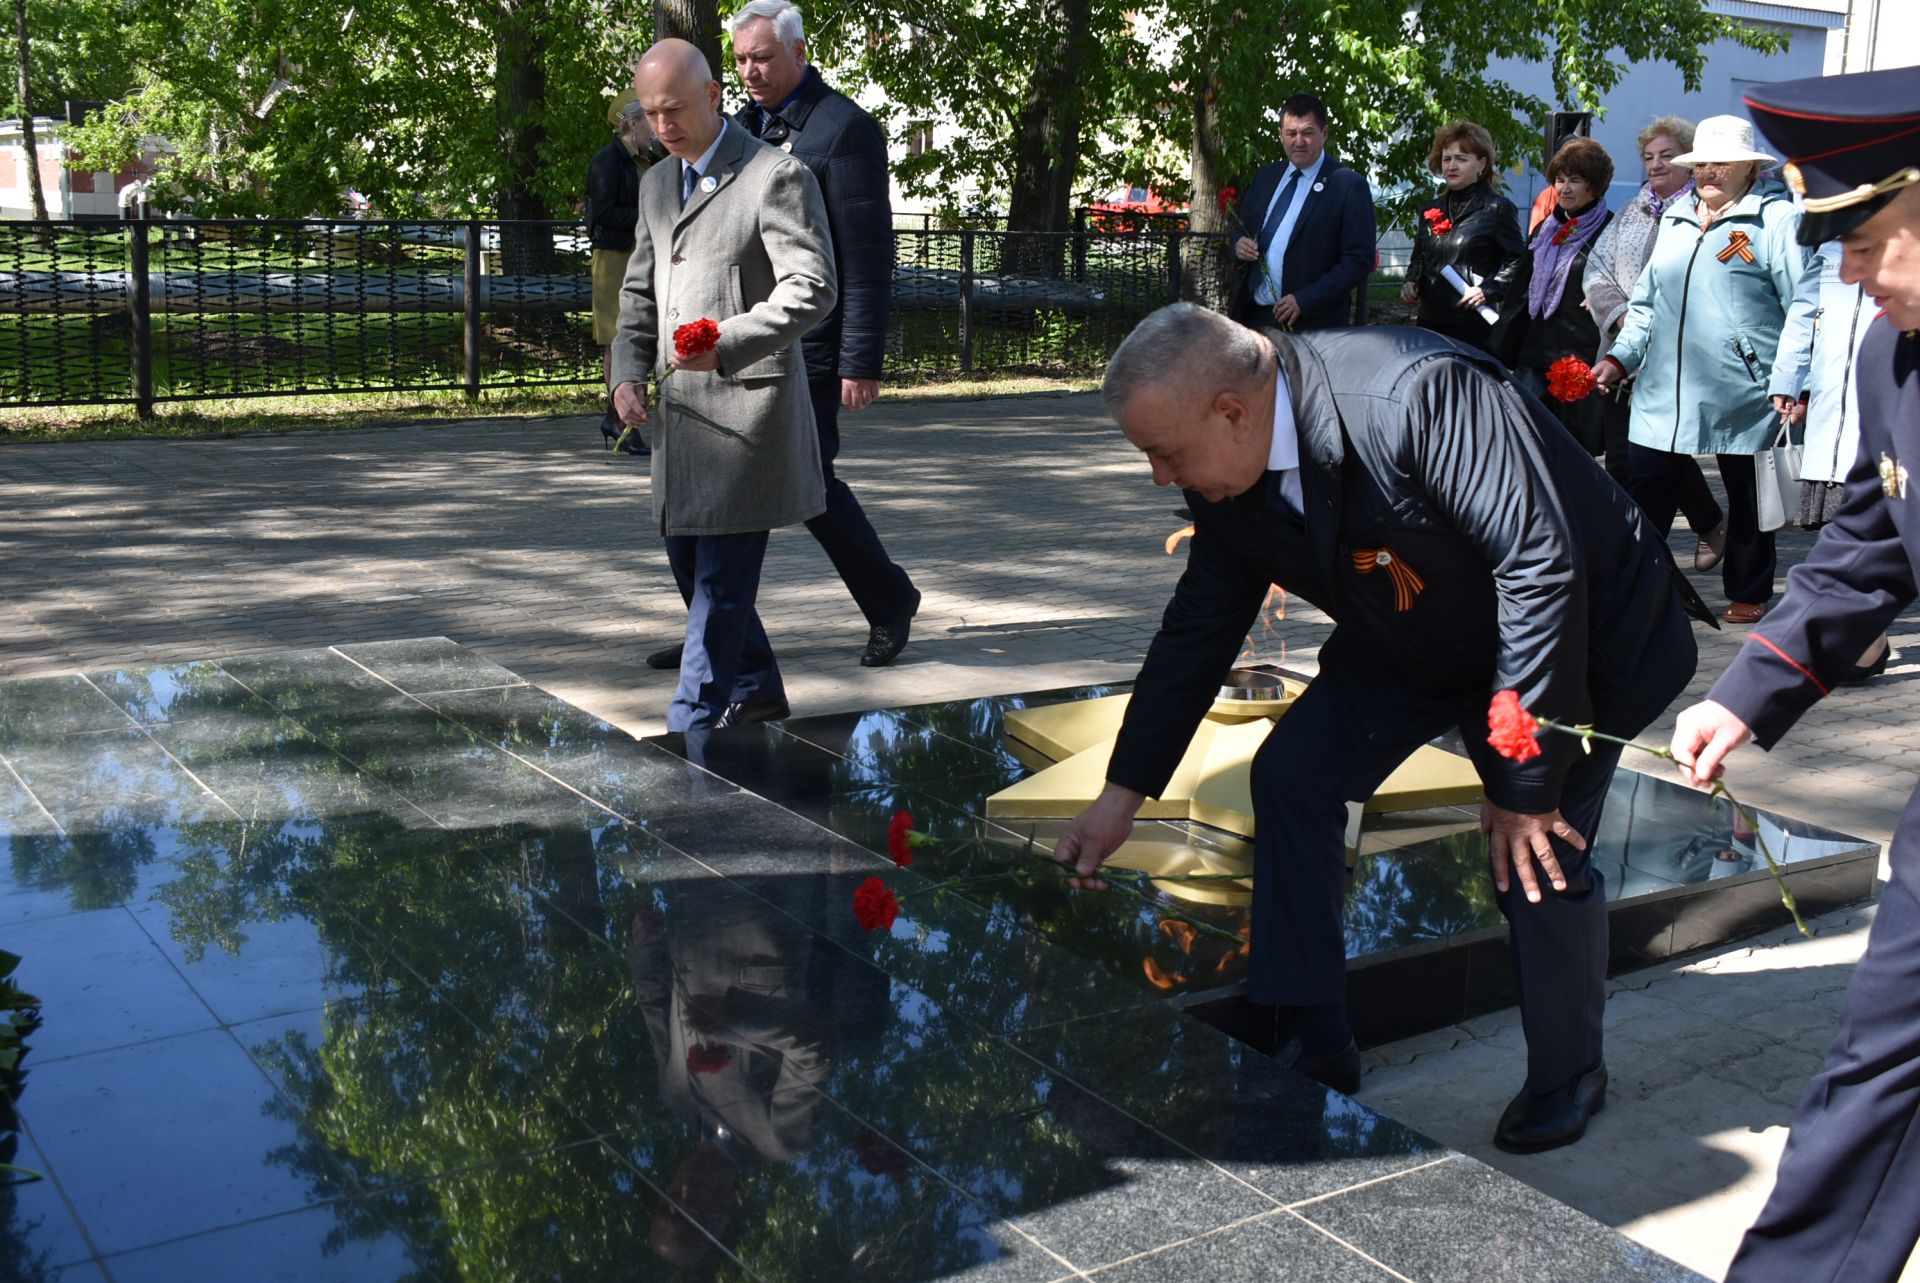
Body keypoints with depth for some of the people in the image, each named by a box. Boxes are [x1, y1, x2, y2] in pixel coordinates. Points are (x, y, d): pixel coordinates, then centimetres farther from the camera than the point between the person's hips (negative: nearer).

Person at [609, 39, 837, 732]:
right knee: (689, 561, 16)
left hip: (747, 407, -8)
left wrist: (725, 343, -26)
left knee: (720, 578, -6)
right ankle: (756, 690, 32)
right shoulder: (657, 184, 15)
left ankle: (690, 728, 0)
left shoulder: (777, 176, -9)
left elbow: (811, 291, -15)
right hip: (680, 410, 9)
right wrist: (628, 373, 3)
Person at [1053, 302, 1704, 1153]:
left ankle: (1568, 1074, 19)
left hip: (1580, 630, -6)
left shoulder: (1422, 394, -38)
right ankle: (1312, 1049, 7)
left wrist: (1526, 779, -29)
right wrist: (1122, 796, 0)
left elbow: (1542, 567, -35)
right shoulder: (1230, 479, -14)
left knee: (1537, 858, -10)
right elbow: (1199, 628, -2)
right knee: (1292, 775, -5)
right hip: (1413, 640, 7)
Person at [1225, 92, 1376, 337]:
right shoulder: (1265, 176, 13)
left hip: (1311, 325, -5)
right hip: (1253, 315, 5)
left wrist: (1305, 301, -18)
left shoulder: (1349, 186, -6)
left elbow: (1359, 260, -10)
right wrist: (1239, 244, -2)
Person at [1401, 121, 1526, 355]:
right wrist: (1411, 283, 6)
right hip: (1430, 322, 5)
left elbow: (1517, 260, -2)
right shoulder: (1431, 211, 17)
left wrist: (1487, 290, -13)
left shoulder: (1498, 209, -1)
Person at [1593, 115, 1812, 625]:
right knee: (1645, 496, 1)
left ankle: (1747, 593, 24)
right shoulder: (1675, 219, 15)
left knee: (1748, 500, 10)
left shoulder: (1777, 219, -3)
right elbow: (1645, 301, 21)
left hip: (1744, 396, -4)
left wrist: (1788, 383, -15)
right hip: (1665, 393, 5)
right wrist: (1620, 357, 8)